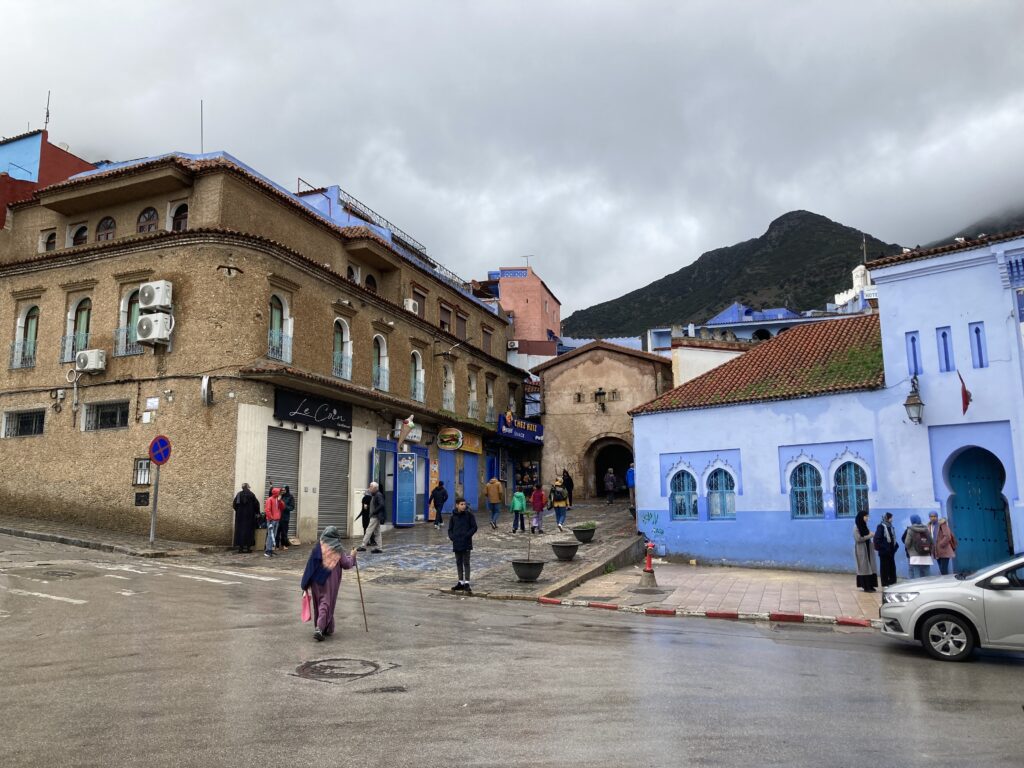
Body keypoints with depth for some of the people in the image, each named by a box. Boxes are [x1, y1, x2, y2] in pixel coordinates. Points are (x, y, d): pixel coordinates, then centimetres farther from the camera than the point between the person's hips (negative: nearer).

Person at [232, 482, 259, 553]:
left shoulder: (239, 494, -1)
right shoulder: (251, 494, -6)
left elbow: (234, 504, -2)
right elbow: (256, 504, -8)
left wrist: (237, 510, 15)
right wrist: (257, 512, 3)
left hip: (240, 515, 2)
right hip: (249, 516, -2)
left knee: (240, 530, 6)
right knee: (249, 530, 5)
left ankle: (240, 547, 4)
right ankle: (248, 547, 4)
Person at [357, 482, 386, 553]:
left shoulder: (378, 495, -14)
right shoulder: (374, 495, 15)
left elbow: (381, 505, -23)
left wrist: (374, 512, -19)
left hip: (376, 516, -10)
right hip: (374, 516, 10)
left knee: (369, 531, -7)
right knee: (377, 532, 10)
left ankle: (363, 546, -4)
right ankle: (379, 547, 13)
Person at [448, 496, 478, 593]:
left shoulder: (469, 514, -5)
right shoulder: (453, 516, 3)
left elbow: (474, 527, -5)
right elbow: (450, 529, 10)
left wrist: (467, 535, -14)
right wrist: (452, 537, -7)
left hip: (466, 543, -4)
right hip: (456, 543, 4)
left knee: (466, 563, -4)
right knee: (459, 563, 12)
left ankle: (467, 583, -4)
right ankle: (461, 582, 22)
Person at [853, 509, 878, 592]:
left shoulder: (864, 526, 11)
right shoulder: (856, 527, -12)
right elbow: (858, 539, -18)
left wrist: (871, 535, 0)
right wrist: (869, 536, -14)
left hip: (867, 549, 7)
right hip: (861, 550, -7)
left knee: (869, 567, 5)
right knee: (864, 567, -4)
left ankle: (870, 585, 9)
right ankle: (866, 586, 0)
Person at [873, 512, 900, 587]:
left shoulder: (890, 526, 13)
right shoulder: (881, 527, -10)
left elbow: (893, 538, 19)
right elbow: (877, 539, -15)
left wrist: (896, 545, 6)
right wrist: (880, 548, -17)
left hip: (891, 551, 8)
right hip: (884, 552, -7)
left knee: (892, 567, 11)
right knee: (884, 568, -1)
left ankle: (893, 582, 18)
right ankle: (885, 583, 4)